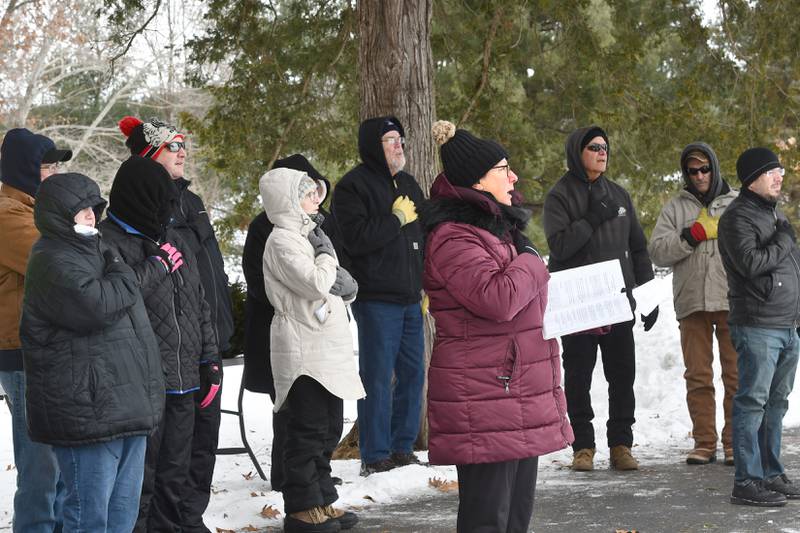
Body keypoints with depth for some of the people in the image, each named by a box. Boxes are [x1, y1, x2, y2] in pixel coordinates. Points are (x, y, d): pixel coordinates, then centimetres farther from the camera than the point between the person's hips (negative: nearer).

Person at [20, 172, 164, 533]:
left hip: (127, 405, 10)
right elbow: (95, 306, -23)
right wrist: (123, 279, -6)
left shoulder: (93, 251, 20)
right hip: (87, 412, -10)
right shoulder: (53, 262, -11)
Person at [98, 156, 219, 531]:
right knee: (140, 475, -5)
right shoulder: (108, 241, -7)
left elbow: (199, 304, 22)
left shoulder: (171, 239, 17)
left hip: (183, 382, 7)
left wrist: (210, 359, 18)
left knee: (175, 473, 14)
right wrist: (158, 264, -14)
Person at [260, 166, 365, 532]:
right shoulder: (282, 240, -11)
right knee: (308, 430, -7)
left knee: (329, 429, 12)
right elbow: (317, 283, -23)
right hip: (303, 350, -9)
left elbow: (348, 287, 17)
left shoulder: (306, 234, 19)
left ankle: (322, 501, 19)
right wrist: (326, 253, -6)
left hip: (328, 347, 9)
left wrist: (346, 284, -5)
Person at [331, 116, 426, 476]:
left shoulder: (408, 184, 18)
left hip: (410, 298, 8)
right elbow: (355, 237, -22)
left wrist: (428, 284, 19)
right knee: (378, 377, -7)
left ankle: (402, 448, 21)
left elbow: (423, 235, 27)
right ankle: (375, 456, -1)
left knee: (412, 372, 11)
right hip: (376, 299, -8)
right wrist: (396, 219, -15)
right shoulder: (353, 186, -8)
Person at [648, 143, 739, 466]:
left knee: (736, 375, -1)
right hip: (692, 302, 1)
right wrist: (691, 236, -10)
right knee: (698, 376, 3)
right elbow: (657, 252, 1)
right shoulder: (676, 208, 13)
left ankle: (734, 442, 6)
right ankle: (704, 443, 10)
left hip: (732, 302, -1)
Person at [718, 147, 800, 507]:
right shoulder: (737, 217, -9)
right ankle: (747, 482, -7)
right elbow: (750, 263, -23)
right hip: (757, 327, -9)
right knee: (753, 402, -8)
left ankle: (771, 474, 21)